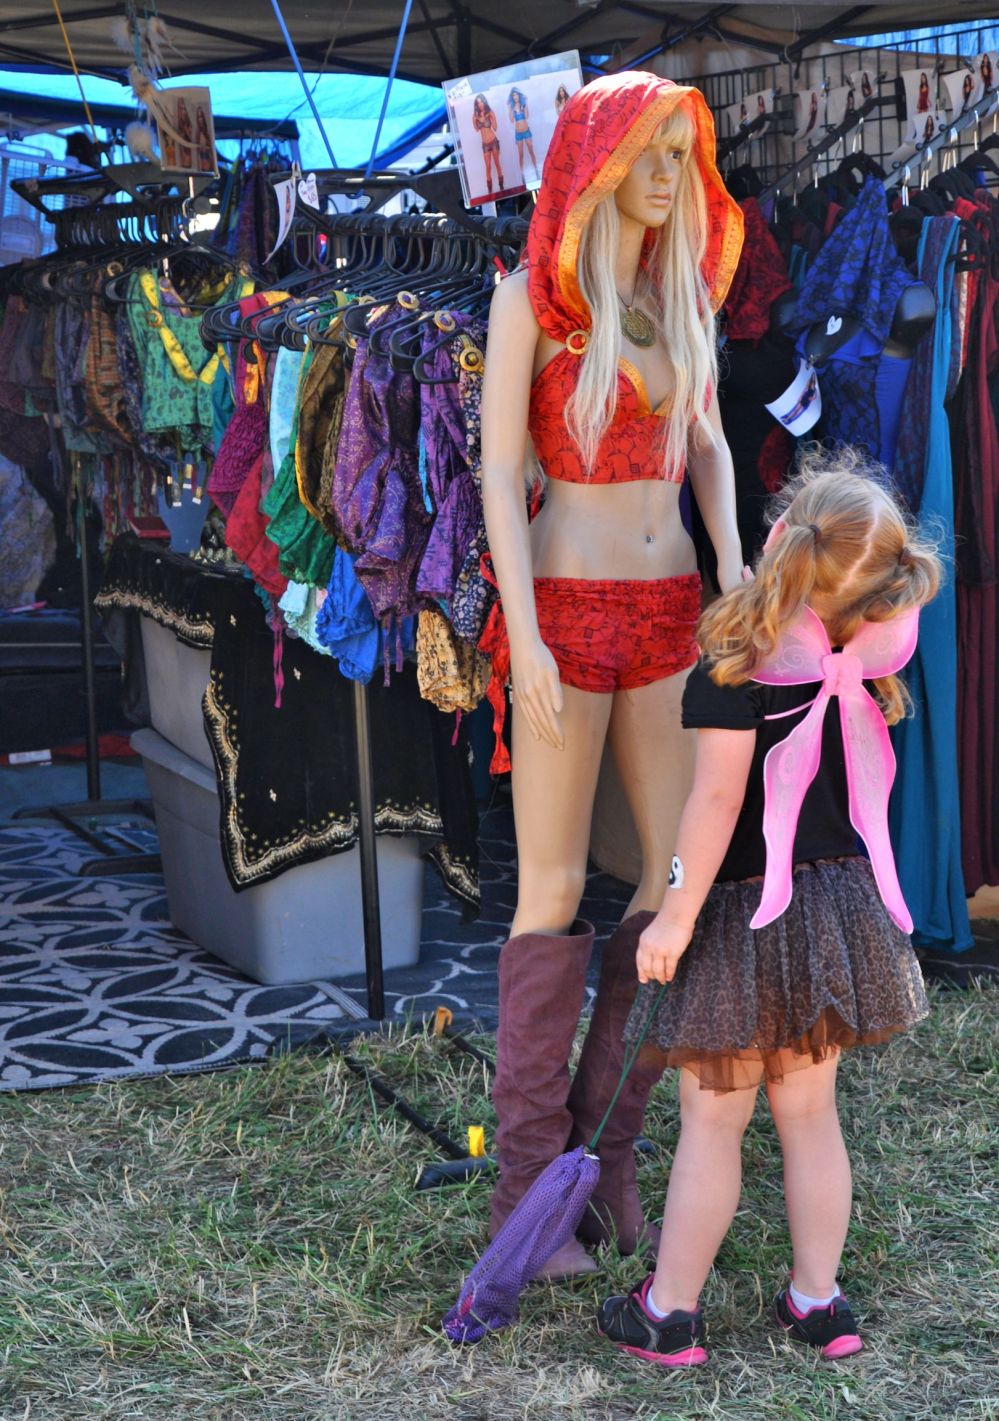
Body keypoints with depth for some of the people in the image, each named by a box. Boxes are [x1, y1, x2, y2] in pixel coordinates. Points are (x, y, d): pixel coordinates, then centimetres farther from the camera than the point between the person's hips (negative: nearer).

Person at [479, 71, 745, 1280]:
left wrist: (732, 559, -6)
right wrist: (524, 639, -16)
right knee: (554, 890, -3)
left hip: (669, 614, 6)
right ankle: (528, 1184, 9)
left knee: (687, 876, 1)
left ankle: (604, 1144, 16)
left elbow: (708, 449, 12)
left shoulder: (684, 296, 13)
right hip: (565, 610, -6)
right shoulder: (528, 297, -5)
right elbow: (497, 473, -9)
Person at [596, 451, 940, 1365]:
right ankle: (817, 1300, 25)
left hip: (752, 910, -5)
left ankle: (670, 1312, 17)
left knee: (713, 1119, 5)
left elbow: (719, 796, -20)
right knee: (809, 1109, 17)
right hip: (843, 900, 6)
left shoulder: (743, 666, -18)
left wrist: (677, 913, -15)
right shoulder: (863, 668, -2)